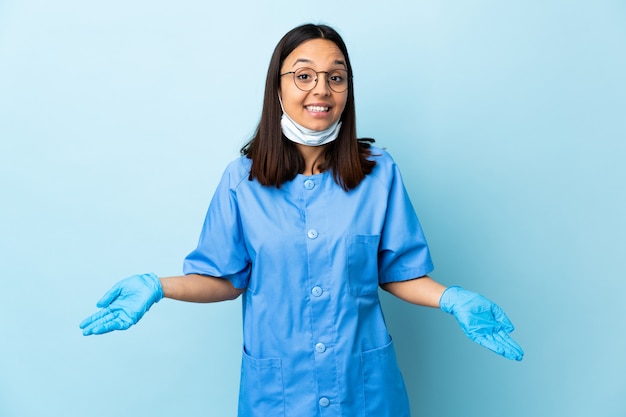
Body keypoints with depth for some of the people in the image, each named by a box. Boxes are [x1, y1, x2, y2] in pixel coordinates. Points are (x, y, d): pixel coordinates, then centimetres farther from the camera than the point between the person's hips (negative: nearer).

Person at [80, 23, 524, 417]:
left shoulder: (379, 172, -6)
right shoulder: (242, 179, -7)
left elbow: (398, 271, -1)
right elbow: (228, 278, -1)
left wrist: (452, 298, -17)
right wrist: (158, 287, -14)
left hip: (364, 379, 1)